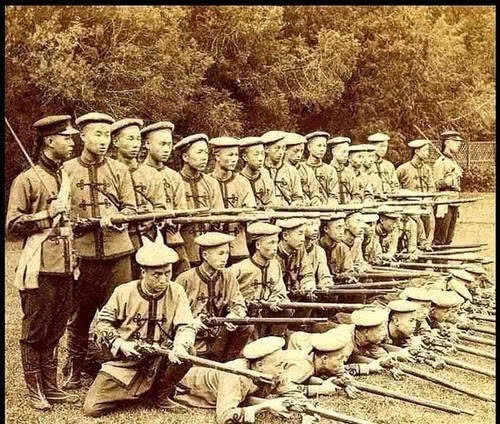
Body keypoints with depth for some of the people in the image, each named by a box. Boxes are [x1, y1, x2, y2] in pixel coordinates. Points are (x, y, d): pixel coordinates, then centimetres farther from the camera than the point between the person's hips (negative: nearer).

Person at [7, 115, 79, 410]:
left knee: (56, 331, 13)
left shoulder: (66, 178, 14)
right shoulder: (27, 180, -8)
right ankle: (35, 392, 13)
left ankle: (51, 387, 23)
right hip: (40, 268, -7)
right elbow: (13, 226, -10)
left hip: (65, 267, 7)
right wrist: (48, 213, -16)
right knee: (35, 332, 3)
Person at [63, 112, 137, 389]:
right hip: (82, 254, -1)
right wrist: (73, 223, -13)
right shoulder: (67, 170, 4)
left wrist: (114, 218, -16)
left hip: (117, 253, 1)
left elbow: (131, 209, 4)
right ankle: (73, 371, 22)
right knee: (79, 314, 8)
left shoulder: (120, 170, 8)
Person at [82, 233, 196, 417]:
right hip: (124, 362, -1)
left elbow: (186, 326, -13)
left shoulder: (176, 293, -6)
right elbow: (103, 323, 0)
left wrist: (180, 346, -36)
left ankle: (162, 395, -1)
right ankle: (134, 393, 17)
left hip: (160, 362, 1)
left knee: (187, 352, -29)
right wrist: (121, 345, -18)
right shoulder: (124, 292, -8)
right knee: (92, 408, -14)